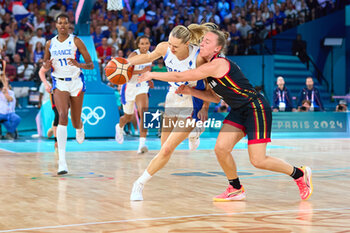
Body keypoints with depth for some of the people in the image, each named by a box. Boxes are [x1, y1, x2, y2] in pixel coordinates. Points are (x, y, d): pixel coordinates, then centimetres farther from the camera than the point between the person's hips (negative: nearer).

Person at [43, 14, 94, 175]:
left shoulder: (76, 41, -3)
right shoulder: (50, 44, 5)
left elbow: (91, 64, -4)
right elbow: (45, 63, 18)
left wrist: (79, 64, -25)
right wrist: (46, 66, -6)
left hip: (76, 82, 0)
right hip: (59, 84, 0)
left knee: (75, 122, 10)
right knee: (62, 116, -21)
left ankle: (80, 128, 53)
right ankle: (62, 162, -26)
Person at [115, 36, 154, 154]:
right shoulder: (134, 55, -17)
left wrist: (149, 81, 9)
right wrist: (141, 71, -40)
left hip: (142, 87, 3)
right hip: (130, 87, -3)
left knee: (144, 113, -22)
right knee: (128, 117, 16)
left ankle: (142, 144, -27)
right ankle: (119, 127, 54)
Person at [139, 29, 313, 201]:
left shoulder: (217, 64, -22)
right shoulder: (209, 67, 9)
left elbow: (180, 77, -23)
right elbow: (215, 97, 15)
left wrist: (152, 75, -12)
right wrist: (190, 91, 3)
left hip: (256, 108, -9)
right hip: (238, 111, 9)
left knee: (258, 161, -10)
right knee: (221, 149, -3)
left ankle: (300, 174, 12)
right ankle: (236, 189, 16)